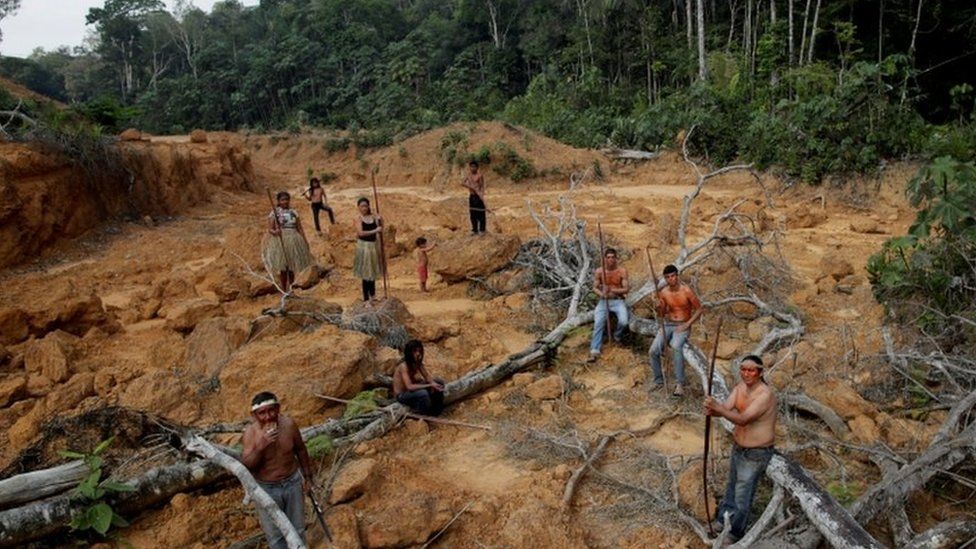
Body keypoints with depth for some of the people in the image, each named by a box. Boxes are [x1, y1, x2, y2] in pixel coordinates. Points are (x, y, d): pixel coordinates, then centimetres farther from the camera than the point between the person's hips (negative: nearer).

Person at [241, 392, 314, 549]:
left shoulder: (288, 424, -17)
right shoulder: (251, 433, -23)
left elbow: (300, 450, -1)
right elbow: (245, 467, -25)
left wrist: (307, 476, 7)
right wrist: (260, 447, -40)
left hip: (292, 482, 2)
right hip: (267, 488, -2)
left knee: (297, 529, 20)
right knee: (274, 533, 15)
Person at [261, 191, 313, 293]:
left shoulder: (294, 213, 10)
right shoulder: (274, 214, 0)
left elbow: (300, 228, 11)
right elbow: (270, 229, -4)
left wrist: (305, 241, 2)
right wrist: (275, 232, -26)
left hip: (293, 242, 3)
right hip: (280, 242, -3)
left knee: (292, 267, 5)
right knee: (282, 268, -2)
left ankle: (291, 288, 15)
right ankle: (284, 290, 7)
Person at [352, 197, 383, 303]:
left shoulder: (373, 217, 4)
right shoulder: (358, 219, -10)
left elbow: (380, 229, 8)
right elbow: (361, 233, -23)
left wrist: (380, 221, -10)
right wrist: (374, 231, -24)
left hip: (373, 245, 5)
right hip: (364, 246, -5)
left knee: (372, 270, 18)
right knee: (366, 272, 0)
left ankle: (372, 294, 35)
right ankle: (366, 298, 9)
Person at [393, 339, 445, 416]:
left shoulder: (418, 363, -6)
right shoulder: (403, 366, -29)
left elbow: (427, 376, 2)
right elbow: (409, 387, -35)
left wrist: (434, 384, -21)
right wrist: (430, 385, -33)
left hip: (413, 389, 8)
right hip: (402, 395, -8)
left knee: (439, 383, 2)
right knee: (423, 393, -36)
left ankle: (437, 407, 15)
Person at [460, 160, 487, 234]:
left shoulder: (479, 175, -9)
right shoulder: (468, 174, 6)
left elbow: (482, 187, -8)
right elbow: (462, 183, -2)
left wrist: (482, 196, -19)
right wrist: (471, 187, -15)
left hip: (478, 196, -5)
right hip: (471, 196, 5)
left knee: (481, 214, -3)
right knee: (473, 214, 9)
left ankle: (482, 230, 6)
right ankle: (474, 230, 18)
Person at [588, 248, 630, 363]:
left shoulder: (622, 271, -6)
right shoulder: (599, 271, -1)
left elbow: (626, 289, -8)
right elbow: (595, 287, 5)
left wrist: (613, 290, -24)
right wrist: (601, 293, -18)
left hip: (618, 300, -1)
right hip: (604, 301, 1)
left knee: (623, 321, -27)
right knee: (598, 324, -19)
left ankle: (617, 336, 9)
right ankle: (594, 352, -23)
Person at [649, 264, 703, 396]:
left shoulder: (687, 291, -10)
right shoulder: (663, 293, 1)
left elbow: (699, 309, -3)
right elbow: (661, 316, 9)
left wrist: (686, 325, -13)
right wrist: (659, 308, -15)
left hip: (683, 326, -4)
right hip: (668, 324, 4)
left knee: (676, 347, -34)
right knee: (654, 350, -17)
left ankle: (680, 384, -30)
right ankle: (659, 380, 3)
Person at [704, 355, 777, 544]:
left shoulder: (765, 394, -28)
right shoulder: (740, 387, -4)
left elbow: (743, 419, -36)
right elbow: (726, 409, -15)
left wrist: (718, 408, -48)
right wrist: (713, 410, -38)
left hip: (756, 453, -7)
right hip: (738, 446, 7)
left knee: (743, 494, 7)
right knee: (731, 486, 24)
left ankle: (735, 532, 27)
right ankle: (723, 520, 43)